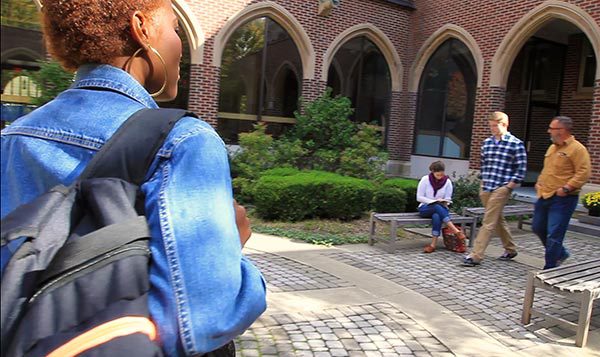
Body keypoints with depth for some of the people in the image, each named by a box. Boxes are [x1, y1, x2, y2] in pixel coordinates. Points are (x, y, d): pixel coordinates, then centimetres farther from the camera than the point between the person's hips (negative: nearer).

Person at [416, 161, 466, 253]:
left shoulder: (447, 181, 1)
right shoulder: (425, 179, -5)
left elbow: (447, 199, 5)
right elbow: (419, 197, -7)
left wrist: (444, 202, -18)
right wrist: (434, 201, -17)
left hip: (440, 209, 1)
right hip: (425, 208, -1)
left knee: (436, 216, -38)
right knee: (437, 207, -37)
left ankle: (433, 244, -42)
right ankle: (455, 230, -43)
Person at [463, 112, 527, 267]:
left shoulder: (516, 144, -7)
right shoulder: (487, 142, 10)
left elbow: (521, 169, -7)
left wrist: (508, 187, -11)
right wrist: (482, 184, 14)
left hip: (501, 188, -6)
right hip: (486, 188, 6)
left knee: (488, 222, -9)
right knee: (498, 220, 17)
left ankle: (475, 256, -9)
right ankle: (510, 249, 34)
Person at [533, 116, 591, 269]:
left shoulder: (577, 149, -11)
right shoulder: (552, 147, 15)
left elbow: (584, 173, -18)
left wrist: (566, 188, -22)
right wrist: (540, 182, 14)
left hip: (562, 199, -9)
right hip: (545, 196, 9)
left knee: (554, 235, -6)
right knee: (538, 228, 17)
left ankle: (549, 269, 5)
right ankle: (560, 253, 37)